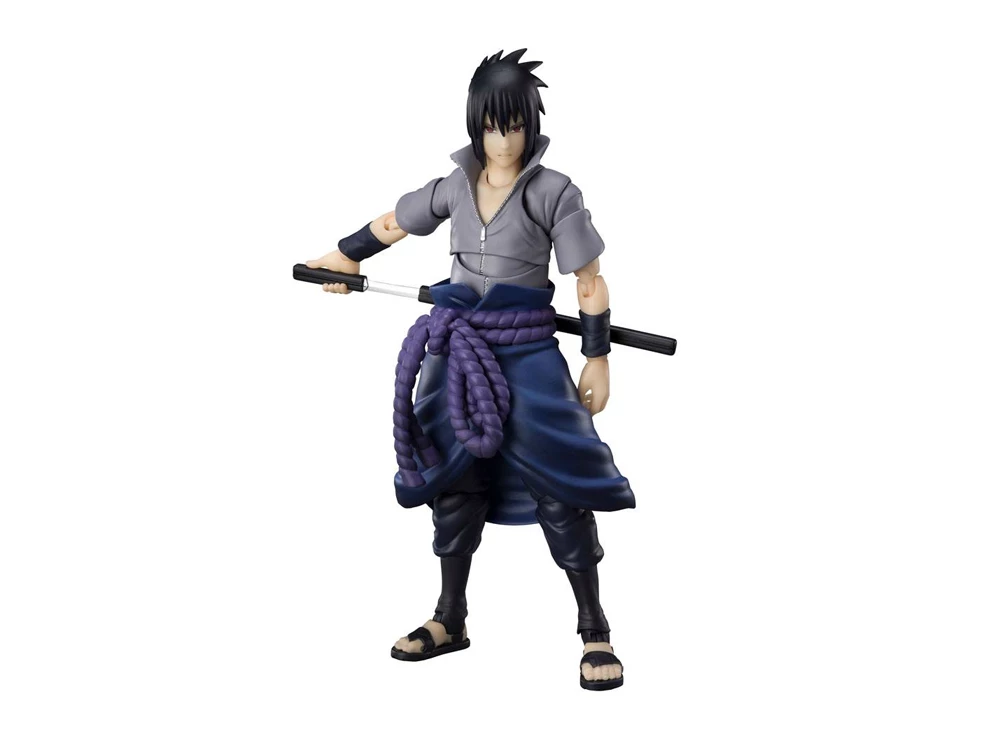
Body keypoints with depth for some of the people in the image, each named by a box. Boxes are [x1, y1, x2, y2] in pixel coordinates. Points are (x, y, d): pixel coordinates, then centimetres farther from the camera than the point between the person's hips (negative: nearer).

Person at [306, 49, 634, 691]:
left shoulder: (554, 192, -7)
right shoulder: (455, 186, 5)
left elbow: (591, 282, -5)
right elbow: (392, 224, 22)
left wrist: (599, 358, -7)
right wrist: (345, 255, 32)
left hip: (526, 353, -5)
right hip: (458, 347, 5)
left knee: (558, 486, -8)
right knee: (453, 476, 12)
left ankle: (595, 630, 3)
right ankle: (451, 620, 27)